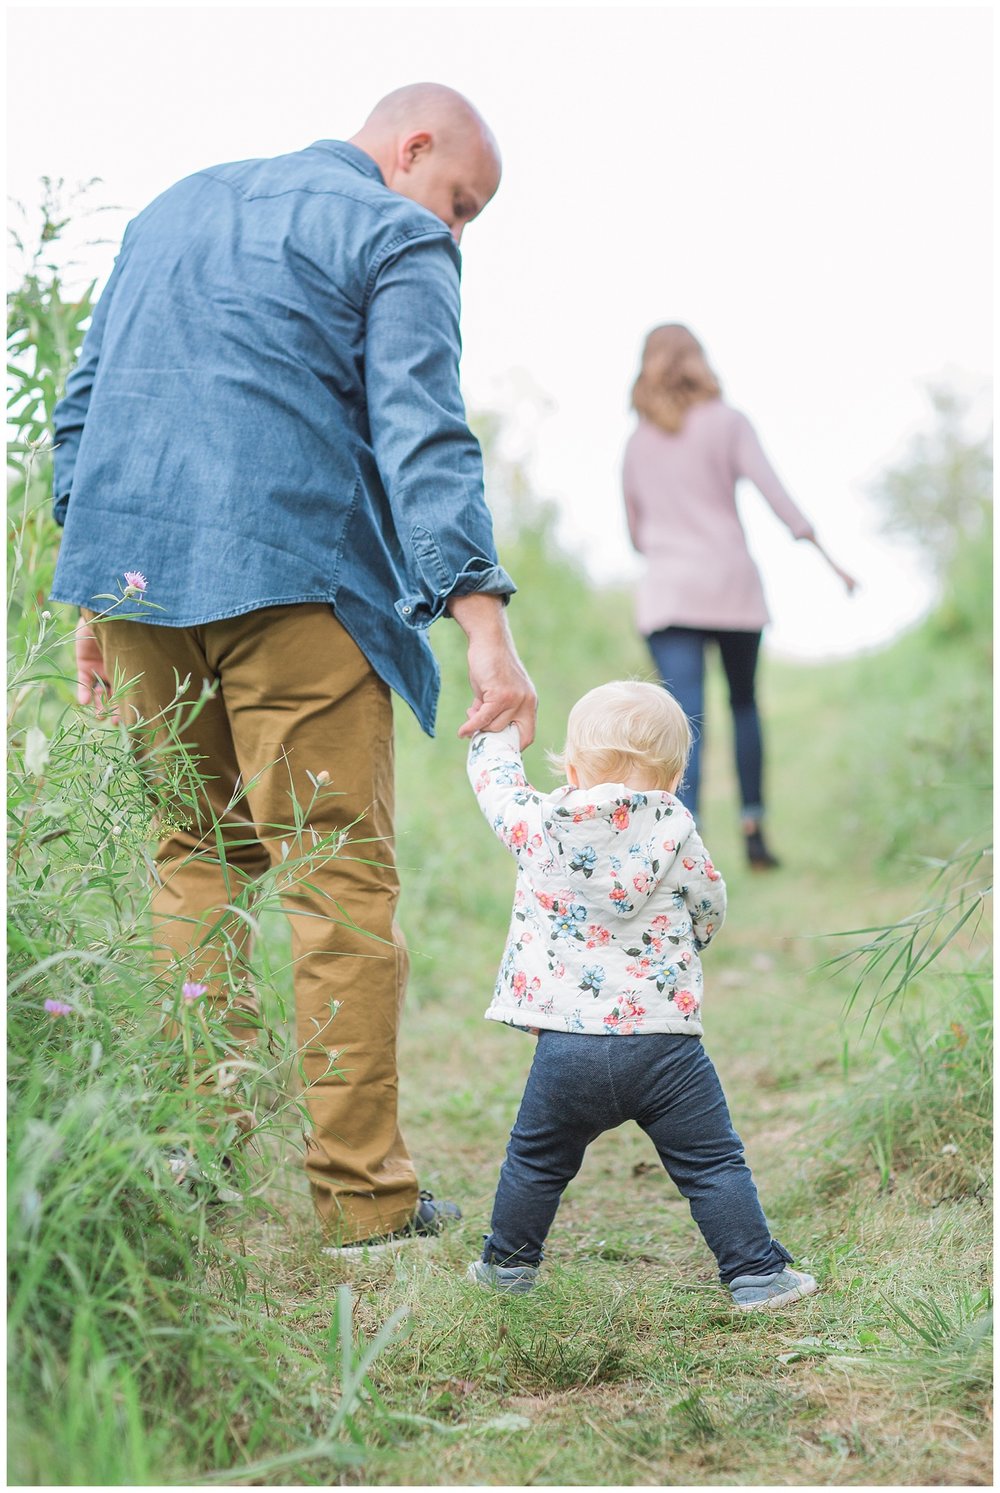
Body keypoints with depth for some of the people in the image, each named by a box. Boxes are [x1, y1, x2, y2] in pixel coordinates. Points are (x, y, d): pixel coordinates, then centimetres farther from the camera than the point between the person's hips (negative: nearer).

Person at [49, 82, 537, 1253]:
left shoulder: (174, 207, 24)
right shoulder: (399, 239, 2)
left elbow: (81, 405, 23)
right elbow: (423, 439, -13)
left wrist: (92, 595, 24)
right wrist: (481, 617, -20)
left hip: (135, 571, 7)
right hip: (290, 578, -6)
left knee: (195, 858, 14)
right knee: (341, 882, -2)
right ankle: (362, 1194, 1)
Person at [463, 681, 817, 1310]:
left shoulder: (537, 825, -2)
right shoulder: (675, 830, -3)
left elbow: (495, 776, 18)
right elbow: (711, 912, 10)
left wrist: (496, 726, 37)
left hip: (566, 1046, 2)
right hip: (664, 1041, -2)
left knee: (536, 1161, 21)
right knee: (714, 1163, 8)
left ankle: (508, 1262, 34)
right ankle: (757, 1273, 10)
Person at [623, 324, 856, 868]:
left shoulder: (637, 441, 10)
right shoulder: (727, 423, 0)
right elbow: (774, 494, -8)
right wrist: (828, 560, -5)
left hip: (667, 592, 1)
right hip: (732, 584, -1)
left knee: (686, 721, -7)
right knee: (744, 705, 18)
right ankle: (753, 831, 19)